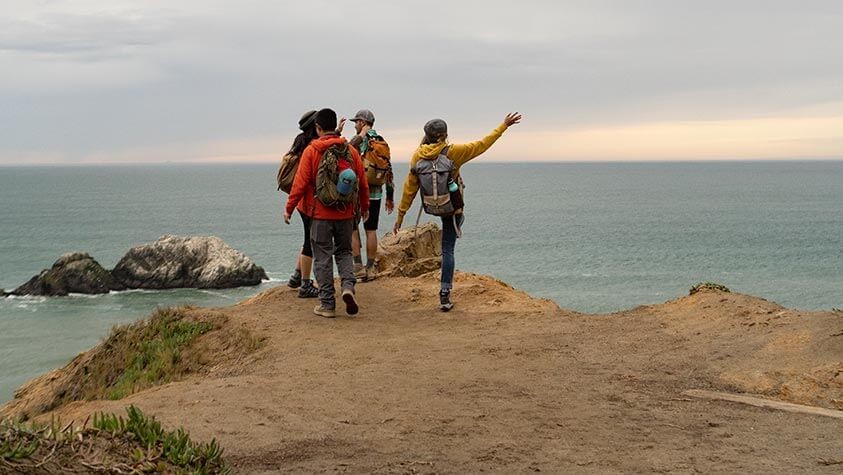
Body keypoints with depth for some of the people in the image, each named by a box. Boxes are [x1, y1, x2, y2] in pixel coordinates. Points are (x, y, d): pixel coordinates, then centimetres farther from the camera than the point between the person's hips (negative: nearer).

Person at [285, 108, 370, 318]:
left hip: (321, 213, -3)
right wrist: (365, 207, 21)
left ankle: (327, 304, 6)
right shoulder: (350, 150, 2)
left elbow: (300, 182, -9)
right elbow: (362, 182, 7)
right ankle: (348, 286, -6)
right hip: (345, 213, 3)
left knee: (323, 257, 5)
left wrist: (289, 208, 1)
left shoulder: (311, 150, -7)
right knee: (344, 252, 18)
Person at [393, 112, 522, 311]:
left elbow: (410, 187, -7)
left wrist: (401, 214, 1)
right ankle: (445, 295, 2)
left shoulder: (418, 156, -12)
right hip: (451, 208, -3)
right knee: (448, 250, 3)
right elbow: (482, 145, -11)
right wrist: (504, 125, -1)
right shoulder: (452, 152, -21)